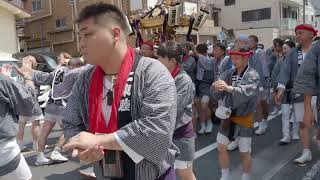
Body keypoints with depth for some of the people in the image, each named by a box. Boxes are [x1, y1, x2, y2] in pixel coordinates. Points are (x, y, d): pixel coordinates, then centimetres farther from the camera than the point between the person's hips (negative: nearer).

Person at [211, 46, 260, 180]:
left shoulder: (252, 75, -13)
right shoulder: (229, 73, 1)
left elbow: (247, 92, -32)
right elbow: (216, 96, -5)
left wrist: (229, 88, -47)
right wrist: (216, 88, -28)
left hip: (244, 118, -4)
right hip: (227, 116, 5)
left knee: (245, 152, 8)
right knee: (221, 148, 11)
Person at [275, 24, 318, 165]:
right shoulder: (293, 53, 7)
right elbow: (285, 70, -2)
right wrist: (281, 88, -16)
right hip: (299, 94, 3)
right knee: (302, 123, 9)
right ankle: (306, 152, 20)